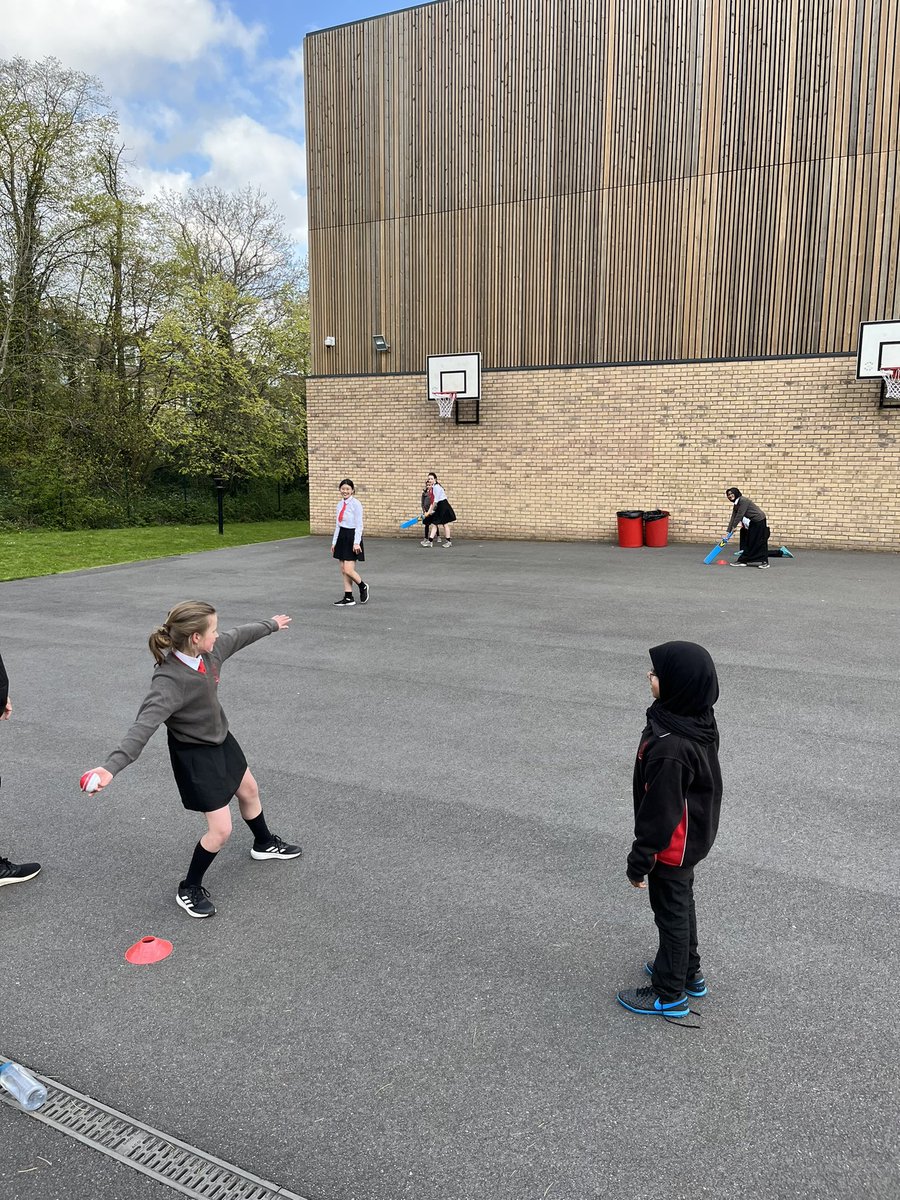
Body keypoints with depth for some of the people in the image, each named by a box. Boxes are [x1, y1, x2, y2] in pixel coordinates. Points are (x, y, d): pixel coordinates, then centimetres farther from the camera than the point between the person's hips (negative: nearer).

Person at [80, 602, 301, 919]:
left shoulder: (210, 651, -16)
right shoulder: (169, 682, -38)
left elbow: (239, 635, 4)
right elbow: (144, 726, -48)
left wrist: (271, 625, 22)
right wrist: (112, 766, -63)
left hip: (220, 738, 8)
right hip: (194, 755, -8)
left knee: (249, 790, 28)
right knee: (221, 829, -6)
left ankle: (264, 843, 57)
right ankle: (189, 890, 21)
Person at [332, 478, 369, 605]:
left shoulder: (356, 504, -11)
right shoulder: (340, 504, 10)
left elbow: (359, 525, -13)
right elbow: (338, 525, 15)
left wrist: (356, 543, -19)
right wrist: (334, 542, 14)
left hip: (352, 537, -7)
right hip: (342, 537, 7)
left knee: (348, 570, -11)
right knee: (343, 570, 7)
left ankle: (363, 587, 15)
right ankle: (348, 598, 13)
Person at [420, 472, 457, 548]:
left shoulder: (436, 487, -18)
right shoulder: (431, 489, 9)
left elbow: (435, 501, -19)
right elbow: (432, 502, 12)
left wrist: (429, 511, -15)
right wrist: (428, 512, 6)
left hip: (444, 506, -9)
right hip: (438, 508, 9)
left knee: (444, 524, -1)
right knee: (434, 523, 4)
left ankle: (448, 541, 8)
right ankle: (430, 541, 4)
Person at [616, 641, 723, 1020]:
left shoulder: (669, 747, -36)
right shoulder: (700, 721, -8)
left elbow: (660, 810, -28)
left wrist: (640, 859, -16)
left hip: (672, 846, -9)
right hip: (694, 837, 9)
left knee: (671, 912, 10)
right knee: (681, 904, 26)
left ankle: (669, 994, 30)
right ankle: (688, 972, 46)